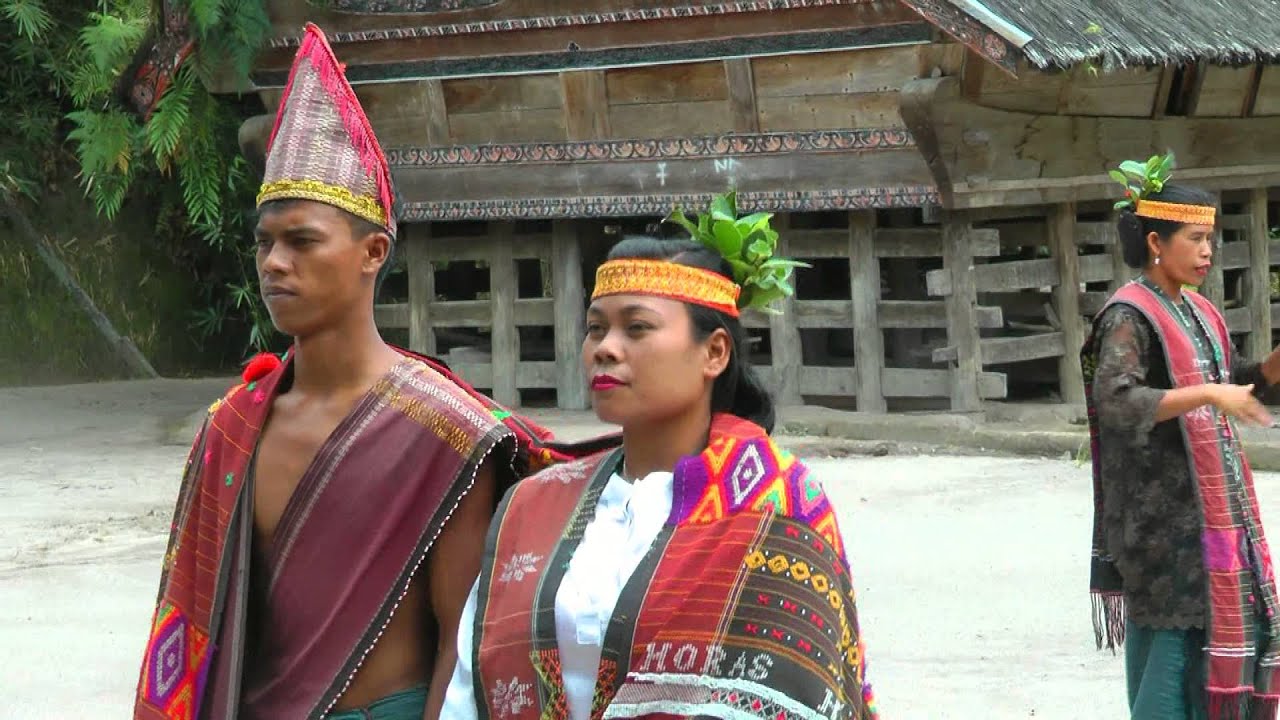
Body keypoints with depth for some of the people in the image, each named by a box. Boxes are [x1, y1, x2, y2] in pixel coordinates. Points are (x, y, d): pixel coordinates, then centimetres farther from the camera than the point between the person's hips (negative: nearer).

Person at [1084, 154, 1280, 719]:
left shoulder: (1196, 311, 12)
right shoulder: (1130, 316, -13)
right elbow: (1115, 401, -26)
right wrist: (1209, 394, -30)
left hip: (1212, 496, 8)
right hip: (1163, 502, -8)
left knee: (1228, 617, 9)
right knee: (1176, 626, -9)